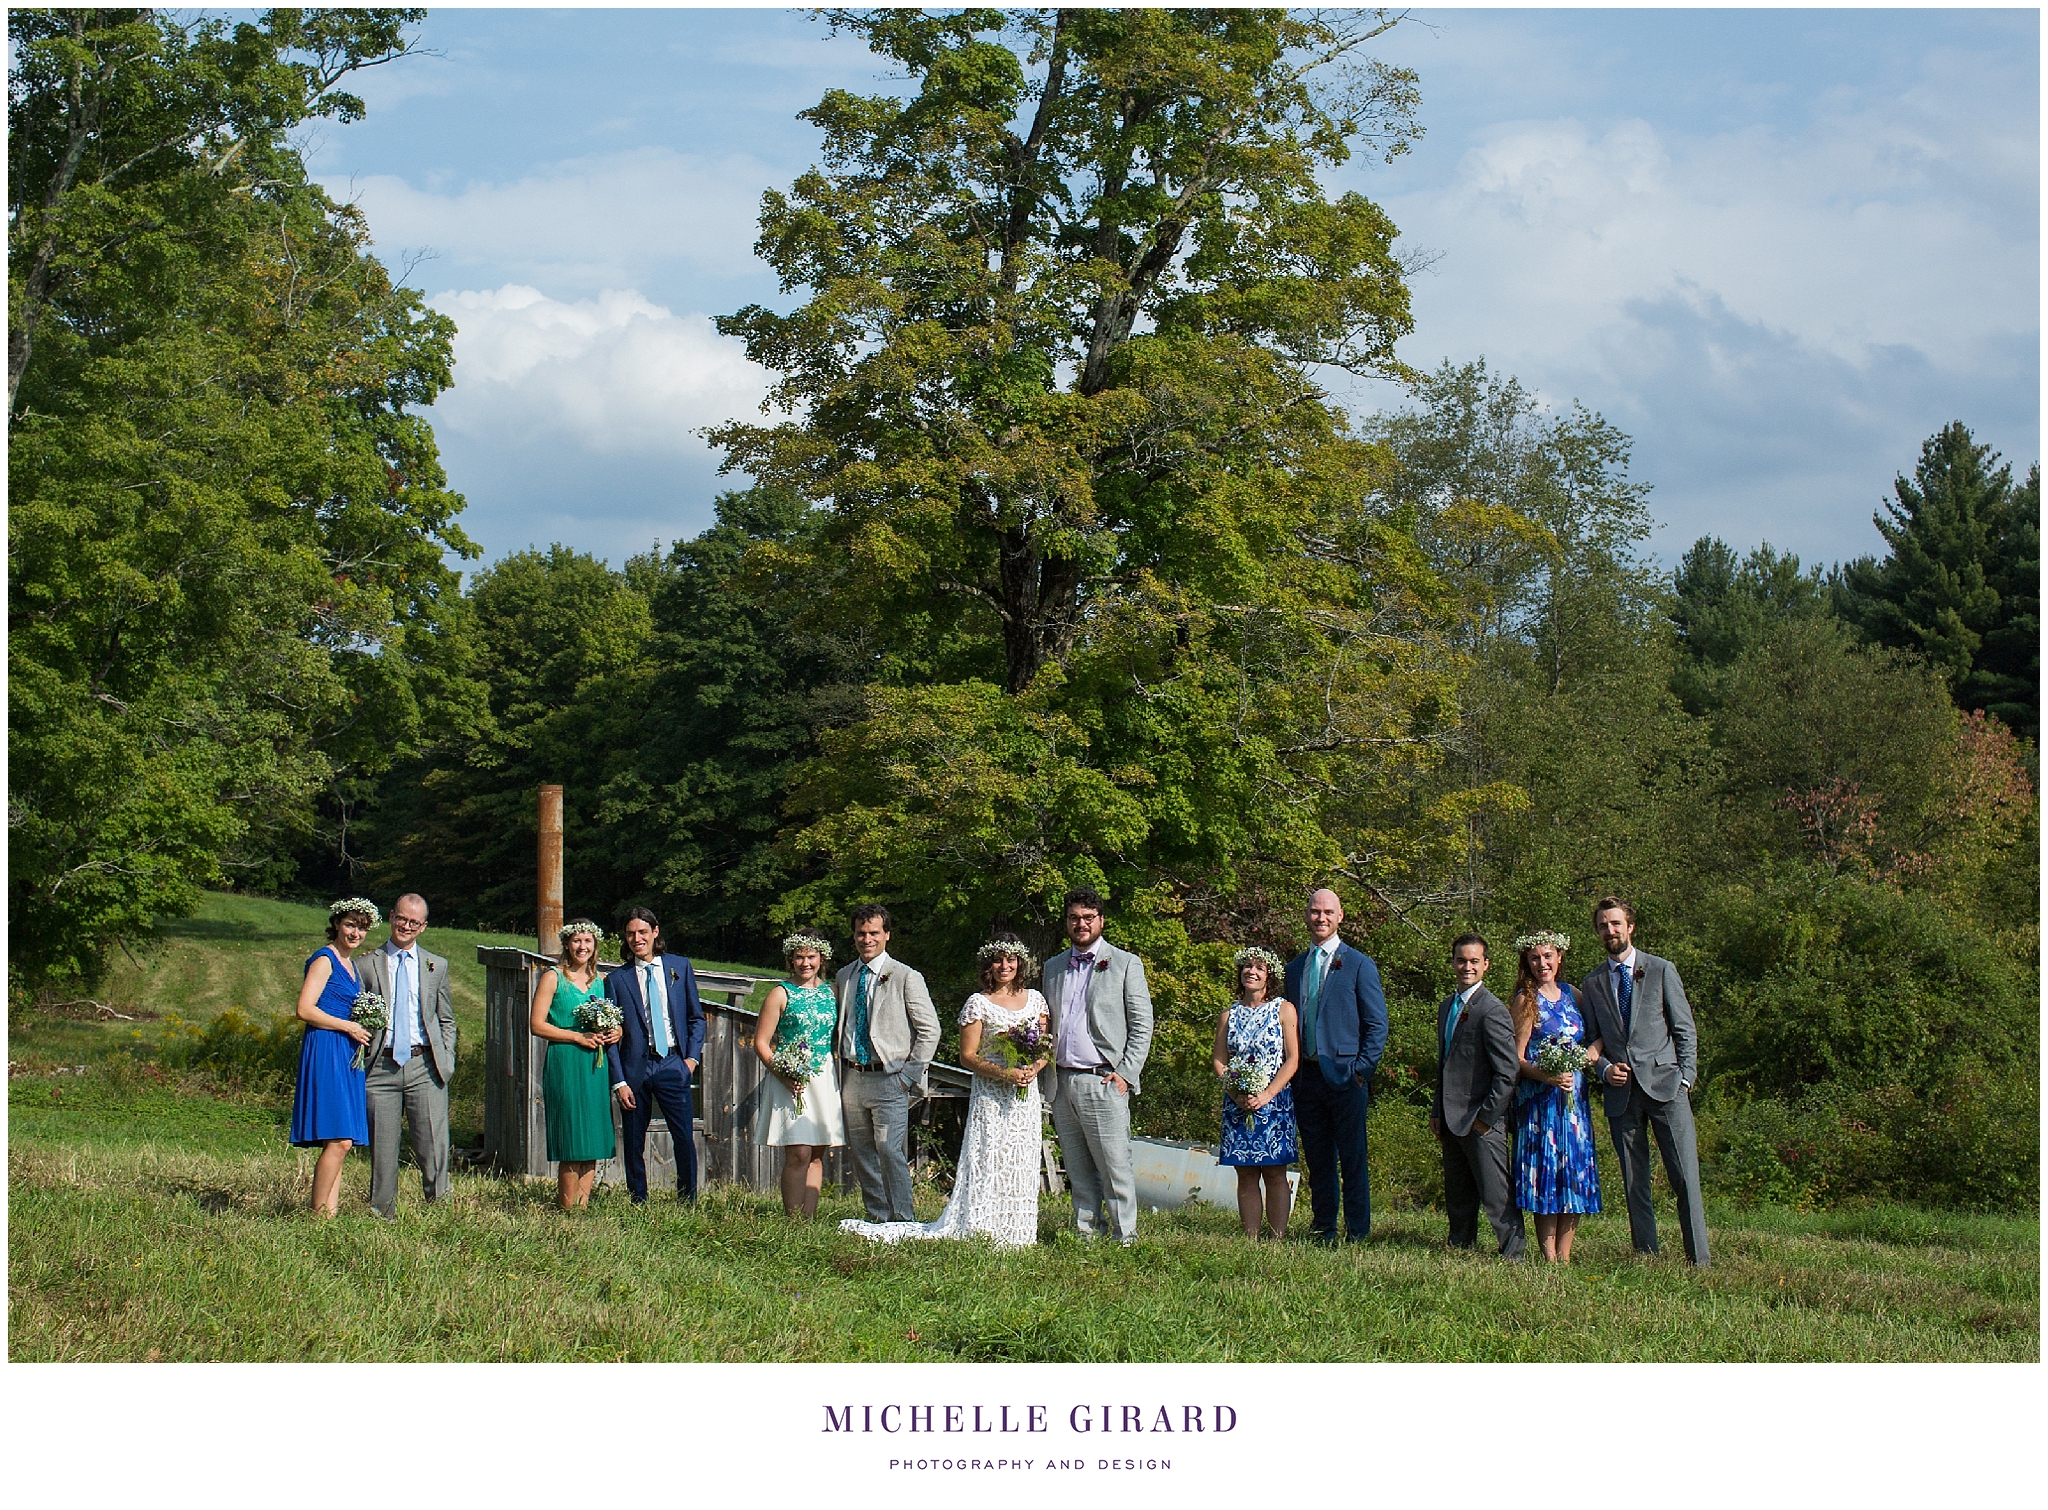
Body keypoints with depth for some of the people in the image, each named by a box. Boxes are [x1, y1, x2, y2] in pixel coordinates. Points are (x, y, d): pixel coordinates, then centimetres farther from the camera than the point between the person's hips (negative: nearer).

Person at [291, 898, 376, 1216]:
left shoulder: (349, 964, 20)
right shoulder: (324, 960, -7)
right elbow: (305, 1010, -16)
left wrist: (360, 1030, 10)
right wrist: (349, 1027, -11)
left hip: (347, 1057, 9)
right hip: (326, 1053, -9)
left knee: (340, 1142, 4)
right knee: (338, 1140, -15)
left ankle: (330, 1210, 3)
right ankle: (319, 1212, -11)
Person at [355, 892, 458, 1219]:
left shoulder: (436, 966, 14)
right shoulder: (369, 964, 9)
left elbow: (447, 1020, 16)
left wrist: (447, 1060, 3)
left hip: (425, 1067, 0)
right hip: (382, 1066, 0)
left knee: (433, 1144, -6)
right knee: (382, 1147, 1)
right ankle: (382, 1214, 10)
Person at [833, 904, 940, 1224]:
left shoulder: (905, 977, -4)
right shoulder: (843, 977, 13)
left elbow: (930, 1029, -4)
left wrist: (910, 1074, -8)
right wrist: (840, 1069, 12)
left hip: (888, 1078, -6)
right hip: (852, 1079, 6)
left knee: (890, 1152, -13)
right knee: (861, 1154, 8)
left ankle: (903, 1221, -9)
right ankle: (876, 1219, 17)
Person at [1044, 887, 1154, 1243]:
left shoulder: (1124, 964, 3)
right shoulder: (1053, 967, 17)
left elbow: (1142, 1025, 0)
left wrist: (1125, 1074, -9)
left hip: (1102, 1082, -5)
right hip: (1062, 1083, 5)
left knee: (1115, 1170, -7)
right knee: (1079, 1172, 8)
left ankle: (1125, 1238, -3)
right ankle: (1086, 1235, 13)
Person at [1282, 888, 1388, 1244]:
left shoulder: (1358, 965, 0)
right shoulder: (1294, 967, 14)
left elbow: (1377, 1025, -2)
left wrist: (1361, 1070, -10)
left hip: (1345, 1077, -4)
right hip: (1306, 1078, 4)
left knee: (1352, 1160, -2)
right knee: (1317, 1160, 9)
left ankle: (1357, 1234, 3)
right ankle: (1322, 1231, 15)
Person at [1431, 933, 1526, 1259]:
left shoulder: (1492, 1011, -13)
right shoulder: (1447, 1007, 14)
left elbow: (1508, 1073, -16)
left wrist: (1486, 1117, -16)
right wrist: (1437, 1112, 15)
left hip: (1482, 1121, -8)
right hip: (1453, 1120, 8)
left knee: (1496, 1196, -6)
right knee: (1457, 1196, 14)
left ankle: (1514, 1254, 0)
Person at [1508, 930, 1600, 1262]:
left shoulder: (1573, 996, 11)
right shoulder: (1525, 1001, -3)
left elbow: (1600, 1035, 19)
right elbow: (1517, 1059, -6)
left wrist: (1593, 1049, -4)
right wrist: (1547, 1076, -23)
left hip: (1575, 1097, 5)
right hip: (1539, 1099, -5)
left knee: (1575, 1174, 3)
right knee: (1546, 1173, -7)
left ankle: (1564, 1256, 7)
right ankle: (1549, 1259, -5)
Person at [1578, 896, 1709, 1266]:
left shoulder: (1662, 970, 8)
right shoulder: (1591, 985, 15)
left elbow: (1685, 1030, 6)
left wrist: (1685, 1077, -3)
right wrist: (1605, 1069, -2)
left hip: (1665, 1084, -2)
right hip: (1622, 1093, 3)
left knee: (1685, 1177, -9)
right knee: (1634, 1184, 2)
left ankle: (1699, 1260, -8)